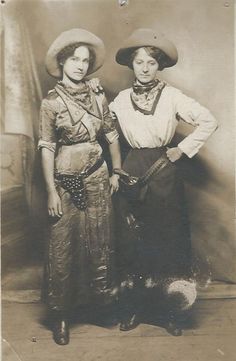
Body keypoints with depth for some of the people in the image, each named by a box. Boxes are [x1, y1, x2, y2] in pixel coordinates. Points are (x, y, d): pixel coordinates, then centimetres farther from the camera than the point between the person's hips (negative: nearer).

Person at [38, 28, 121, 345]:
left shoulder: (98, 97, 3)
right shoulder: (51, 102, -6)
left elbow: (112, 136, 10)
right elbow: (47, 149, -8)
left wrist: (117, 172, 9)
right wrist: (51, 191, -10)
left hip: (97, 179, 3)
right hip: (66, 181, -3)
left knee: (99, 240, 12)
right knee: (63, 245, 4)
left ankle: (102, 296, 33)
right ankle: (60, 313, 20)